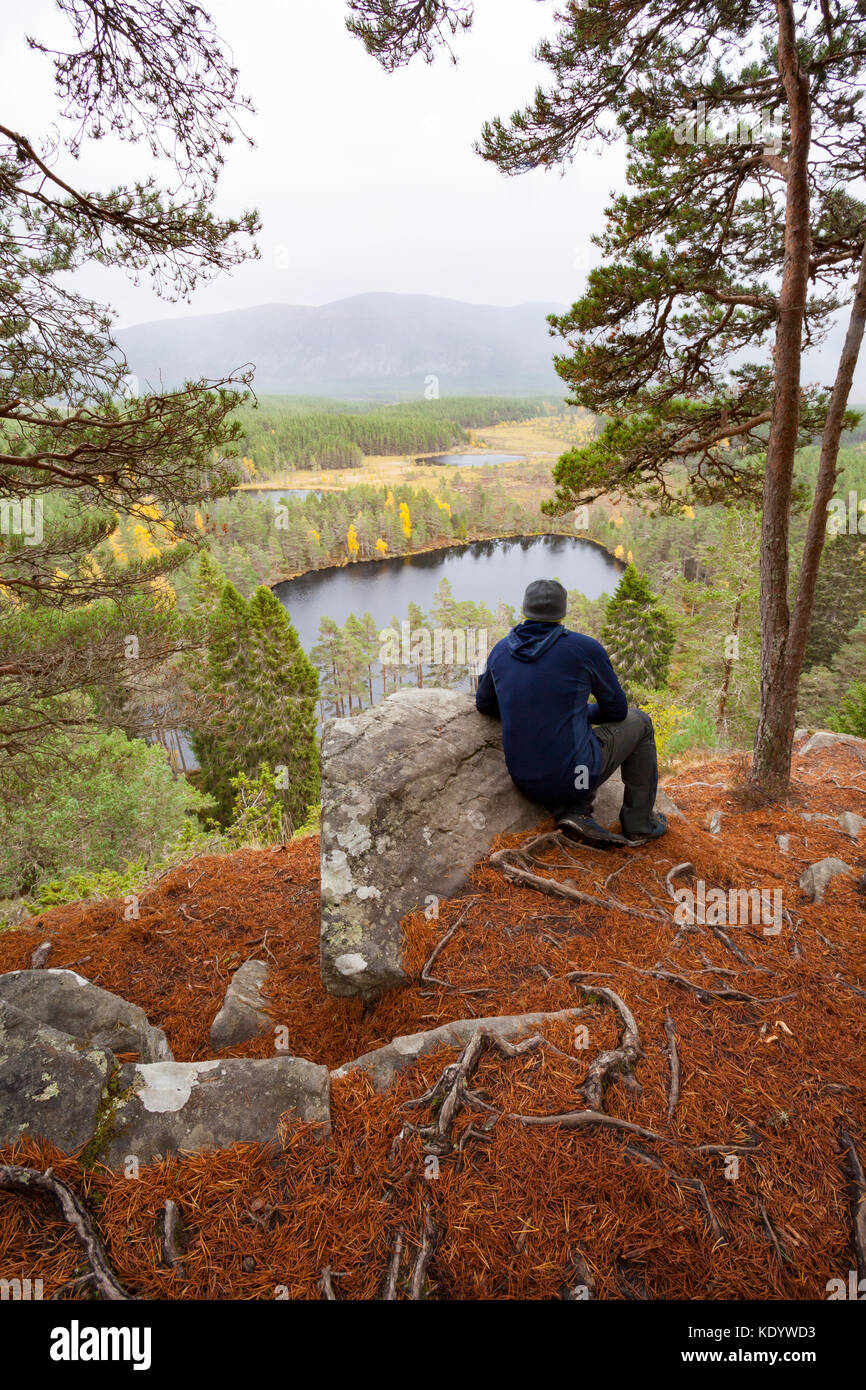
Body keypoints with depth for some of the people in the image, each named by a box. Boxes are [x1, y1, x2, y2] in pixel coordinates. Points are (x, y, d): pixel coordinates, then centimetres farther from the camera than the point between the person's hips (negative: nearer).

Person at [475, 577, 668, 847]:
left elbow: (485, 703, 19)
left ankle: (574, 813, 9)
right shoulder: (585, 648, -9)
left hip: (525, 780, 5)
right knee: (638, 721, 21)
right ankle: (639, 822, 26)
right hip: (573, 773, -4)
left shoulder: (500, 651, 3)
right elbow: (615, 708, 3)